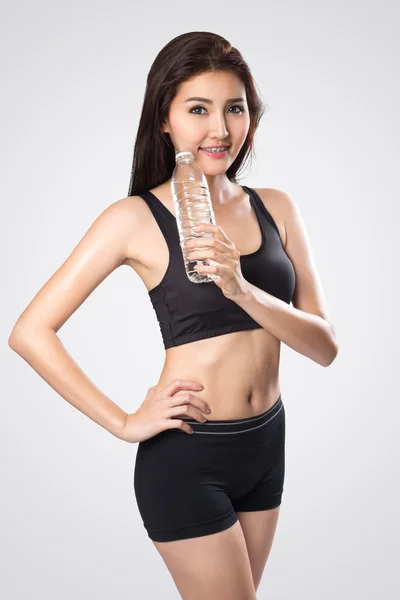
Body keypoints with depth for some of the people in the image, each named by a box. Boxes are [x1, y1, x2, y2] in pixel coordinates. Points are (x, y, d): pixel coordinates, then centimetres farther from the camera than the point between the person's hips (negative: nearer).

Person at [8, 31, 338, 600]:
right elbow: (30, 332, -14)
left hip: (267, 446, 5)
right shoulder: (136, 219, -13)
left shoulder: (276, 208, 0)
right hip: (187, 459, -5)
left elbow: (325, 346, -6)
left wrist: (242, 288, -22)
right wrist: (125, 423, -14)